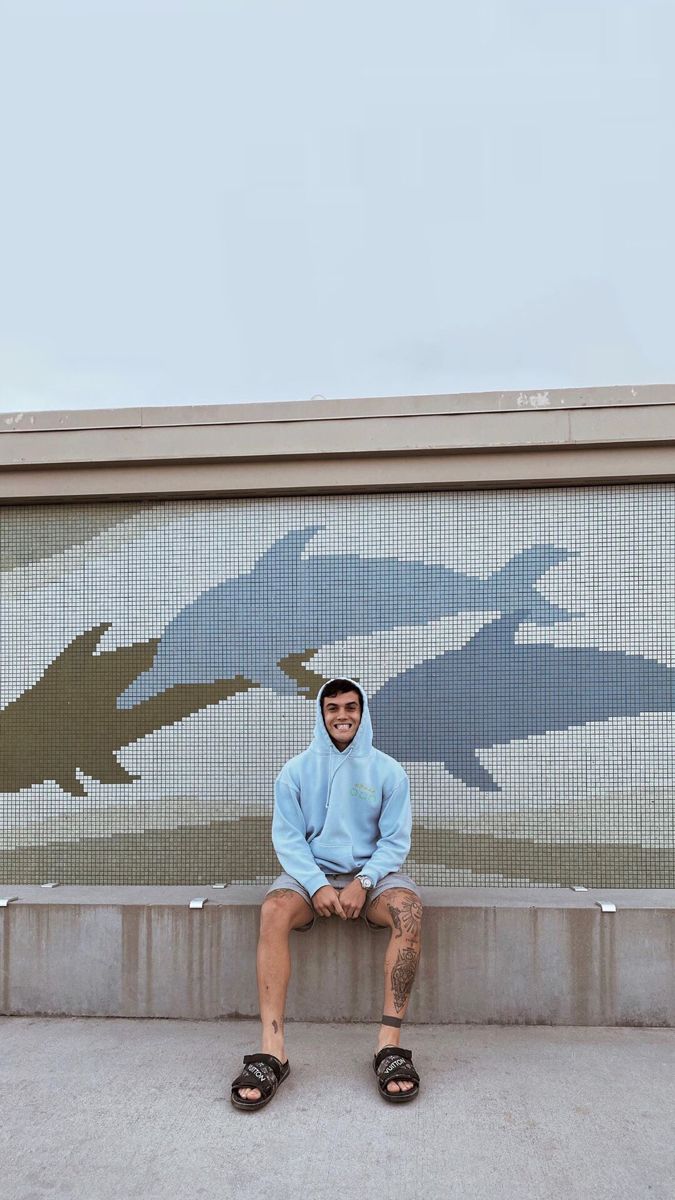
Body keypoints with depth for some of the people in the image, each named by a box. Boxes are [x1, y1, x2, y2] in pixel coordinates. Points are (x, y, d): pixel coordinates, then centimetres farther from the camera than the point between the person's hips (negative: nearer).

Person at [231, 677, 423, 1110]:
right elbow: (287, 837, -1)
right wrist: (316, 884, -17)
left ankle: (391, 1042, -30)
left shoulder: (388, 771, 3)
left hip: (372, 873, 0)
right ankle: (273, 1049, -32)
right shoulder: (296, 771, 4)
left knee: (409, 909, -33)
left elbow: (395, 840, 0)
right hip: (312, 872, 1)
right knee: (274, 910, -31)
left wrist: (363, 882, -16)